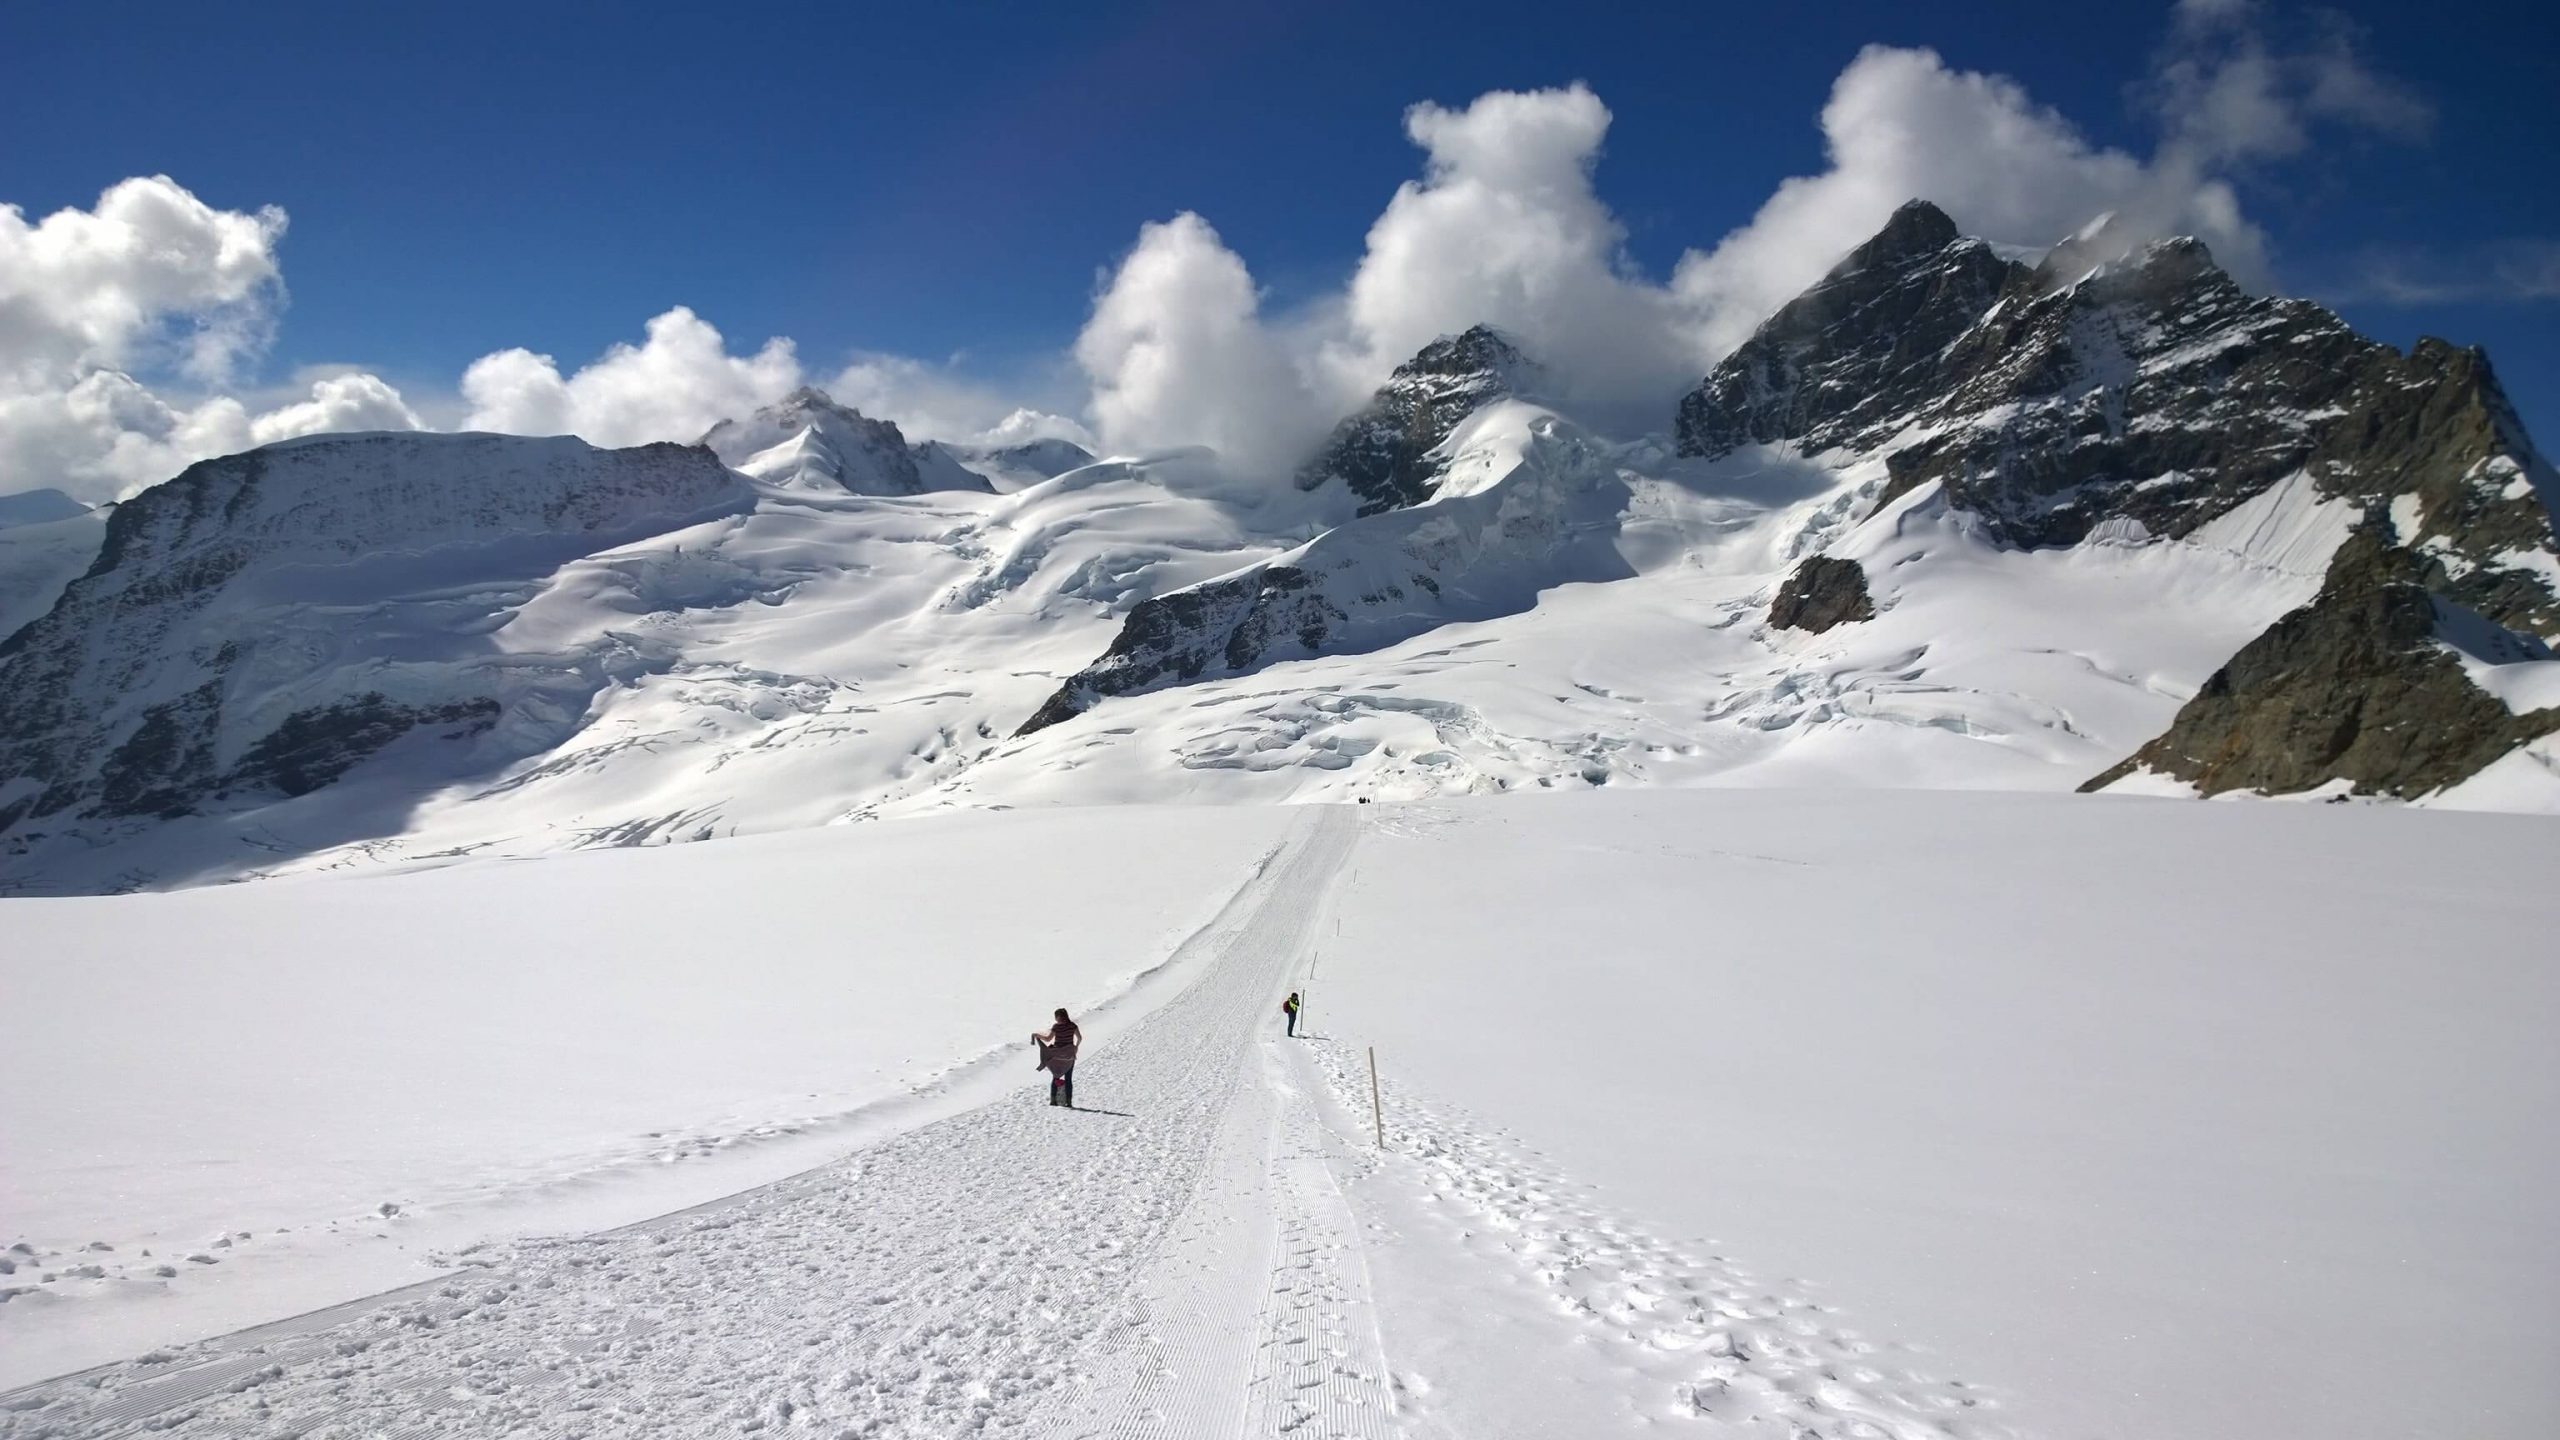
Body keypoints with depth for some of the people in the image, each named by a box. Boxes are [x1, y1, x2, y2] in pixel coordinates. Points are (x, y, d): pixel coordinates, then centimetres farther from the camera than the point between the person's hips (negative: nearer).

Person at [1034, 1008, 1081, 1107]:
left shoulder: (1056, 1027, -15)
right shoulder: (1072, 1025, -4)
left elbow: (1048, 1038, -20)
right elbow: (1080, 1038, 2)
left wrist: (1036, 1034, -9)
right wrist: (1076, 1046, 20)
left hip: (1058, 1055, -2)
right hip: (1070, 1055, 2)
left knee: (1055, 1077, 13)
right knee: (1068, 1079, 8)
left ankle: (1053, 1100, 10)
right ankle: (1069, 1101, 3)